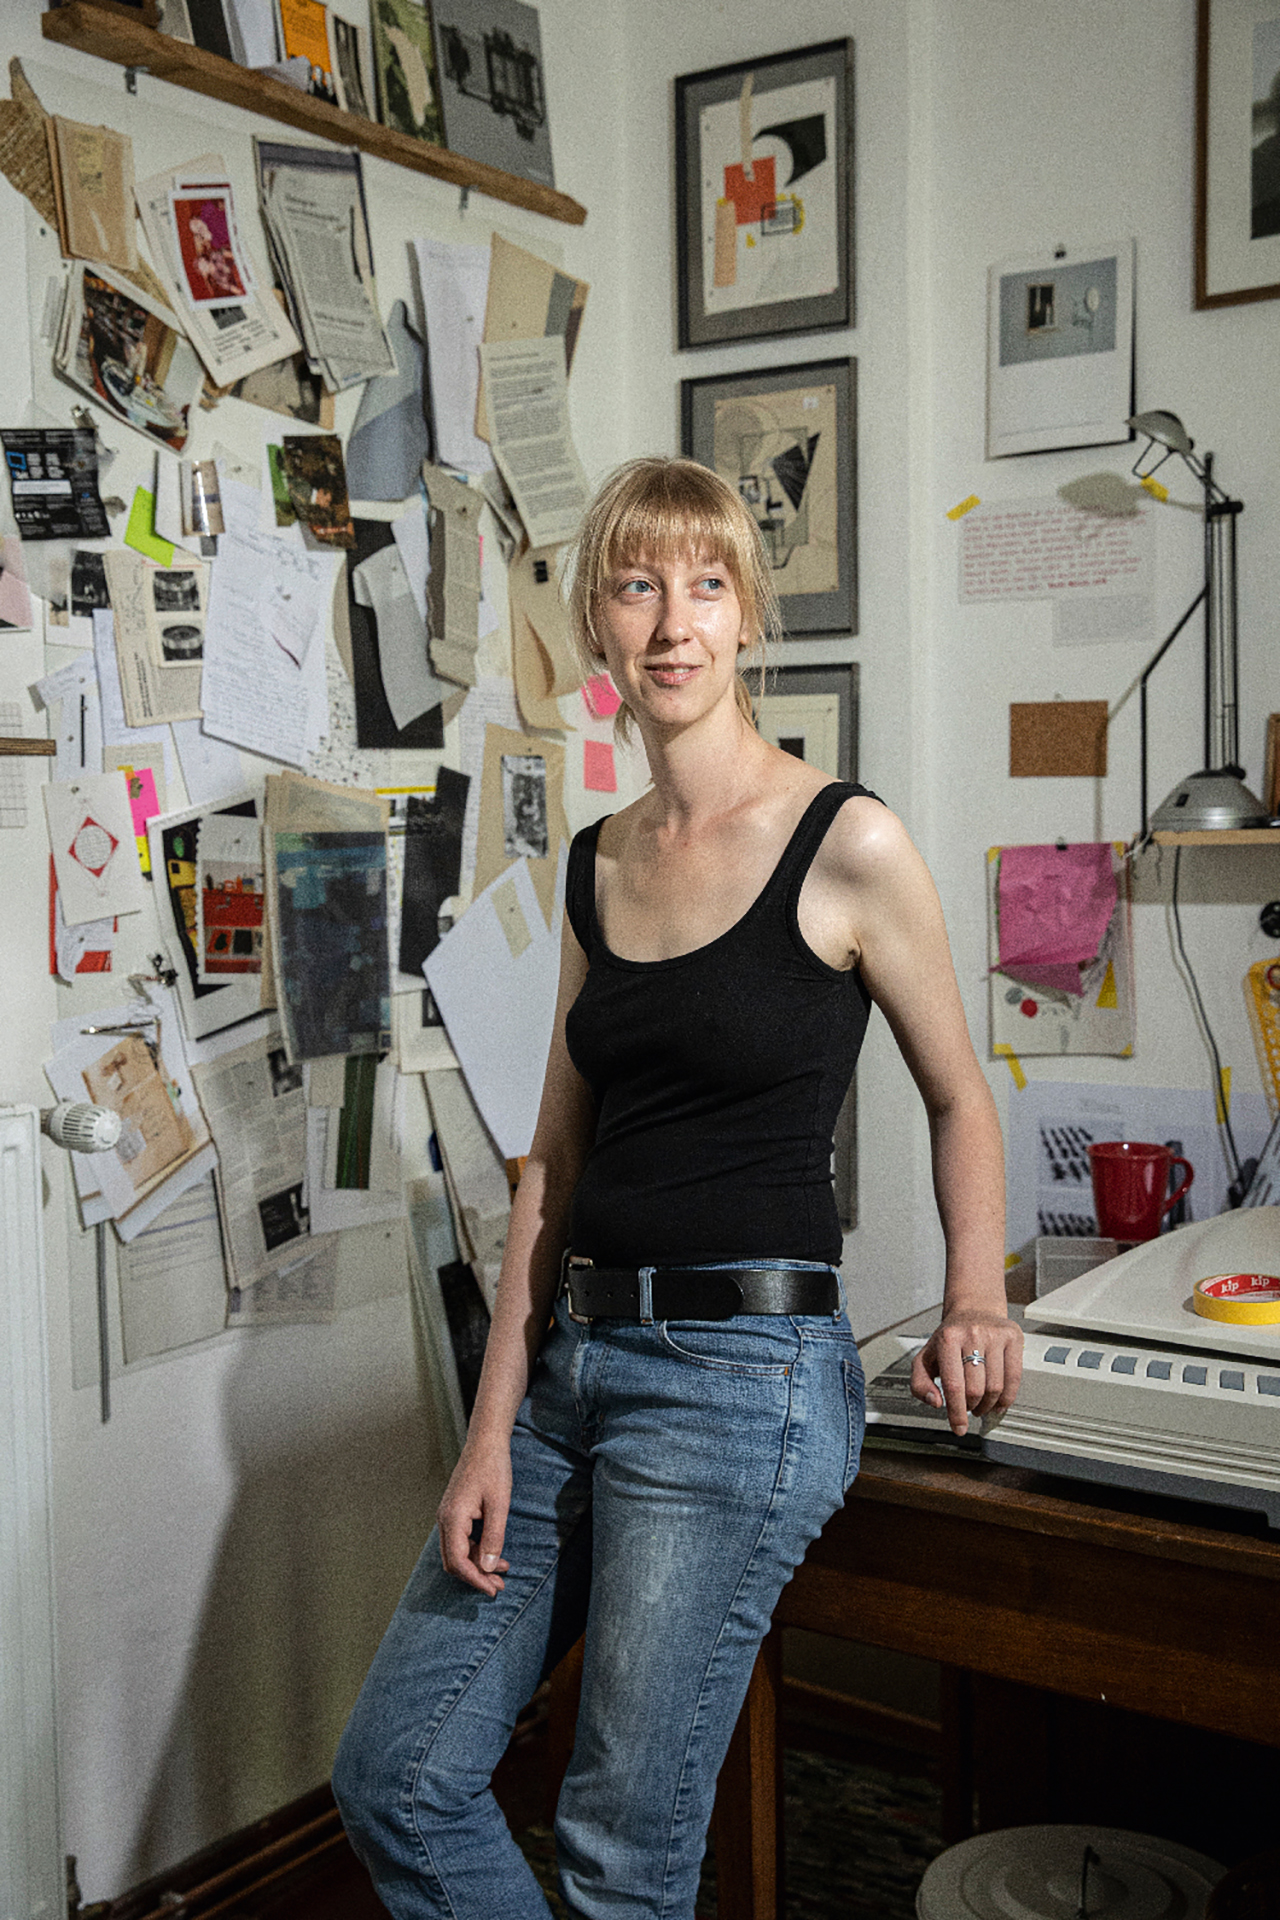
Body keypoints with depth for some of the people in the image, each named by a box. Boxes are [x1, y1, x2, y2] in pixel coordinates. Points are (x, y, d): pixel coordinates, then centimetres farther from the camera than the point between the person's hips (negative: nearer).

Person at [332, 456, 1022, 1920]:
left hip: (744, 1372, -6)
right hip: (573, 1354, 6)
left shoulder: (846, 845, -7)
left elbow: (958, 1097, 5)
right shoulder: (598, 866, 11)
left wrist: (974, 1301, -13)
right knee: (395, 1777, 8)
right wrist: (492, 1429, 4)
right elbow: (556, 1166, 9)